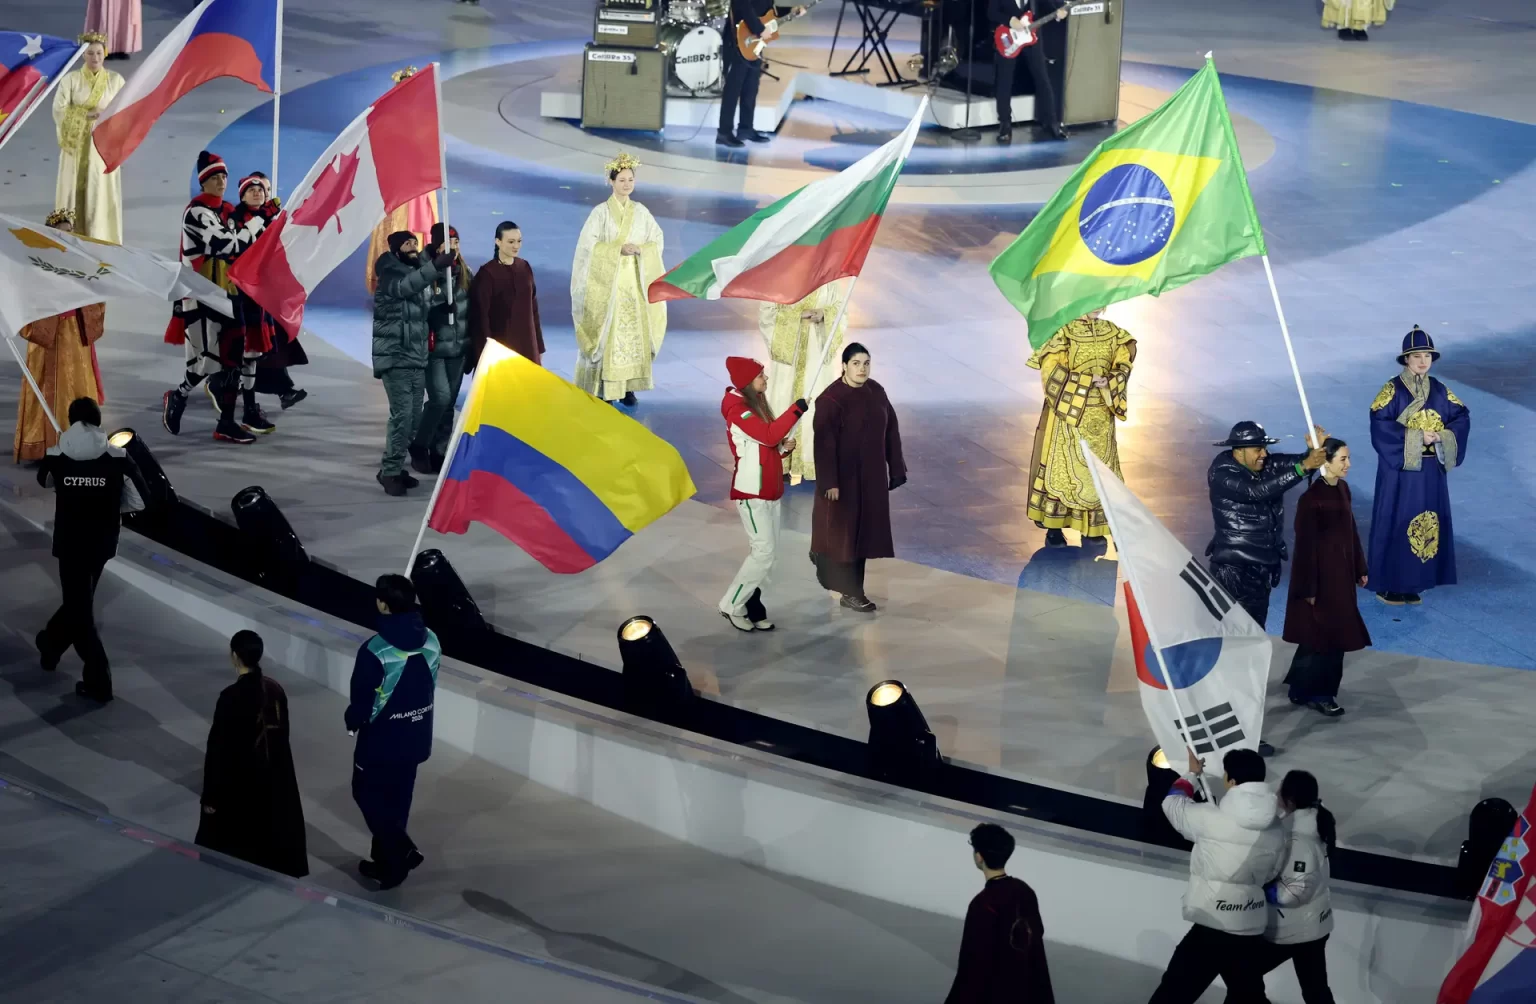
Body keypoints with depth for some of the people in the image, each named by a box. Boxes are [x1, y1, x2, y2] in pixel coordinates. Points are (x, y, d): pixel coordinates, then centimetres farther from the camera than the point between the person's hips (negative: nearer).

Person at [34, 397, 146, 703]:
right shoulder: (118, 459, -11)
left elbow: (43, 480, 13)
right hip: (102, 544, 2)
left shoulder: (57, 457, -10)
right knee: (79, 600, 25)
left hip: (70, 545, -2)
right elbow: (139, 500, -7)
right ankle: (51, 644, 49)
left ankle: (99, 681, -3)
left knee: (80, 608, 3)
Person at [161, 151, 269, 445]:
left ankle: (226, 423, 8)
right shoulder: (196, 212, -13)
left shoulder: (228, 212, 14)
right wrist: (257, 222, -12)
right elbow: (228, 245, -21)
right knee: (208, 359, -11)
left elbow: (239, 249, 23)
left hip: (227, 295, 8)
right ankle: (177, 398, 16)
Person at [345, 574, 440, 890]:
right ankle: (386, 861, 30)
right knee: (396, 802, 20)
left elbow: (362, 698, -17)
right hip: (415, 738, 6)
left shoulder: (375, 650, -27)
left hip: (382, 739, -6)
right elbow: (429, 687, 4)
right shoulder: (430, 640, -7)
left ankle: (402, 852, 7)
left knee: (368, 796, 14)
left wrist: (352, 720, 4)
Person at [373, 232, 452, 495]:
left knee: (414, 417, 6)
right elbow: (404, 286, -30)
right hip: (395, 357, -7)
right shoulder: (390, 274, -6)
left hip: (417, 358, 7)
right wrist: (434, 267, -41)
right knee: (402, 414, -15)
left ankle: (393, 468, 16)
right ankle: (390, 471, -8)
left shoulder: (420, 274, 16)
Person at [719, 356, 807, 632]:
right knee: (764, 552, -10)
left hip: (769, 491, 10)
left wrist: (784, 446, -2)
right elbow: (769, 435, -30)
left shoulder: (756, 405, 13)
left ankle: (752, 606, 15)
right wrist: (796, 410, -24)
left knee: (768, 553, 9)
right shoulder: (738, 410, -18)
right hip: (751, 493, -10)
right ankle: (731, 605, 1)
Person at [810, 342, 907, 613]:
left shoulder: (876, 392, 2)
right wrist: (829, 482, -20)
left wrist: (896, 468, 7)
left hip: (871, 473, 7)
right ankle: (850, 592, 8)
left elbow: (890, 430, 8)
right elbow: (824, 443, -18)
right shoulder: (831, 399, -18)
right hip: (844, 474, -7)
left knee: (864, 527, 13)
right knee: (845, 528, 1)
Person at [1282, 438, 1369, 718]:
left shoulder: (1342, 489, 4)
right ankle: (1316, 693, 14)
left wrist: (1359, 568, 15)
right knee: (1323, 633, 0)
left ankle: (1303, 686, 29)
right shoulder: (1311, 498, -20)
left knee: (1335, 631, 15)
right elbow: (1306, 543, -18)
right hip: (1321, 573, -8)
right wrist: (1309, 588, -16)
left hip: (1342, 570, 8)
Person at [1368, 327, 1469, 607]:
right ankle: (1388, 585, 7)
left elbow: (1462, 417, 7)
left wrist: (1442, 436, -12)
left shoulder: (1439, 390, 6)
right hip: (1399, 468, -5)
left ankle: (1413, 584, 17)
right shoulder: (1393, 389, -9)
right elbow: (1379, 423, -18)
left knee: (1427, 523, 7)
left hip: (1431, 469, 5)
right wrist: (1416, 437, -21)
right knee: (1396, 523, -1)